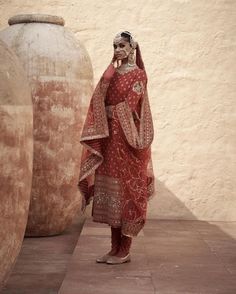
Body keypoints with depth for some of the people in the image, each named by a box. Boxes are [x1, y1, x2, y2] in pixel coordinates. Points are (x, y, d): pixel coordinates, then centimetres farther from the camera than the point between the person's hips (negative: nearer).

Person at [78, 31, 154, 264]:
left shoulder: (137, 74, -4)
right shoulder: (111, 73, 15)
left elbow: (130, 107, -11)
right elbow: (99, 102, 10)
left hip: (126, 138, -7)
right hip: (109, 137, 7)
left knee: (126, 190, -3)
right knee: (111, 192, 7)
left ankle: (125, 251, 5)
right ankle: (115, 248, 15)